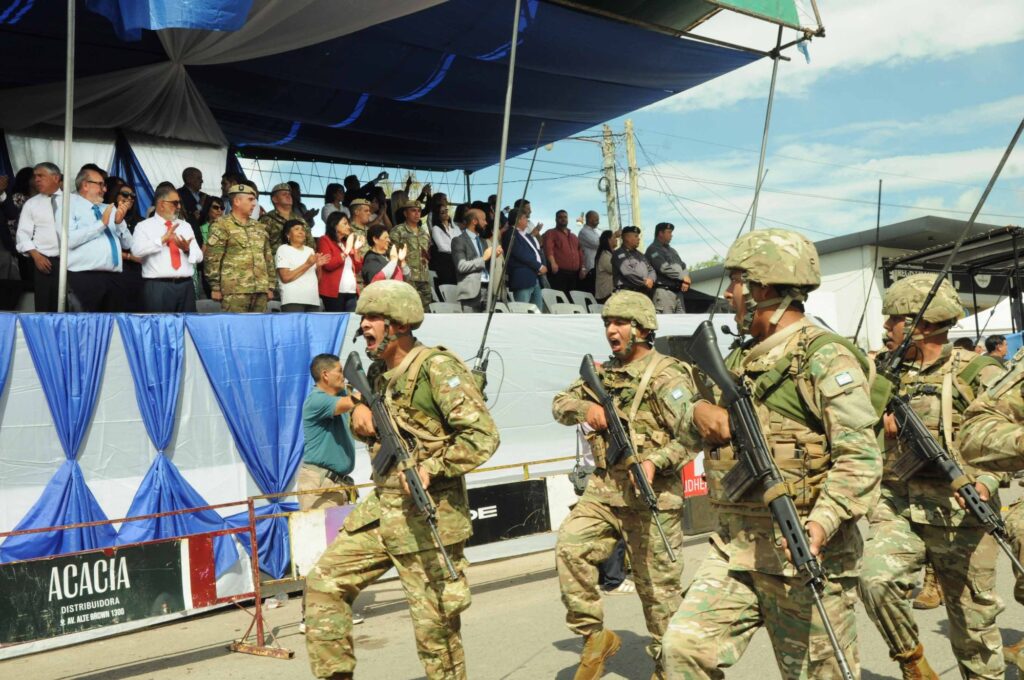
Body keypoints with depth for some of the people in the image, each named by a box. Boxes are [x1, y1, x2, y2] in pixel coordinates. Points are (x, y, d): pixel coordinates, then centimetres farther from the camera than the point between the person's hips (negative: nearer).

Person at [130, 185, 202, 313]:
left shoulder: (185, 226, 17)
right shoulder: (144, 226, 4)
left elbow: (199, 256, 9)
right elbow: (136, 251, -15)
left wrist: (187, 249, -12)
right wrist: (163, 239, -19)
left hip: (186, 285, 4)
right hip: (157, 287, -4)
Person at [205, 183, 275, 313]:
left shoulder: (260, 228, 20)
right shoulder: (221, 226, -1)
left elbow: (268, 258, 22)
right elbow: (213, 259, -6)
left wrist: (270, 286, 16)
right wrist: (215, 287, -11)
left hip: (260, 290, 7)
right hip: (235, 290, -6)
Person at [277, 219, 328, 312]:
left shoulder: (310, 250, 20)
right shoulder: (283, 249, 3)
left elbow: (318, 278, 20)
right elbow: (286, 277, -10)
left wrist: (318, 266, 0)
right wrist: (307, 265, -13)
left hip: (313, 300, 5)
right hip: (293, 301, -5)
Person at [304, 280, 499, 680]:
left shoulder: (437, 368, -14)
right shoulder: (377, 373, 11)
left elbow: (483, 436, -19)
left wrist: (431, 468, -24)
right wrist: (360, 413, 4)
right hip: (380, 507, 8)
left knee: (435, 621, 1)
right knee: (324, 582, 9)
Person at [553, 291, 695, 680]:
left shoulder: (667, 375, -8)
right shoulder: (603, 373, 13)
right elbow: (560, 404, 17)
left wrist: (655, 461, -29)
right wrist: (585, 407, -5)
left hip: (652, 495, -6)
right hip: (604, 489, 6)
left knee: (657, 584, 3)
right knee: (570, 546, -15)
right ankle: (594, 636, 0)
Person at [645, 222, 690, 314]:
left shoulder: (671, 250, 26)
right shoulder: (653, 250, -2)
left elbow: (683, 266, 20)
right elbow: (664, 268, -14)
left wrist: (686, 280, -1)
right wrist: (683, 277, -8)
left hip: (678, 292, 8)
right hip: (664, 291, -8)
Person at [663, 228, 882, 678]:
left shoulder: (824, 357, -10)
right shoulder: (740, 360, 15)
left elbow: (859, 458, -18)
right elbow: (687, 432, 21)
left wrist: (821, 523, -31)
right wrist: (698, 413, -2)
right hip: (734, 546, 7)